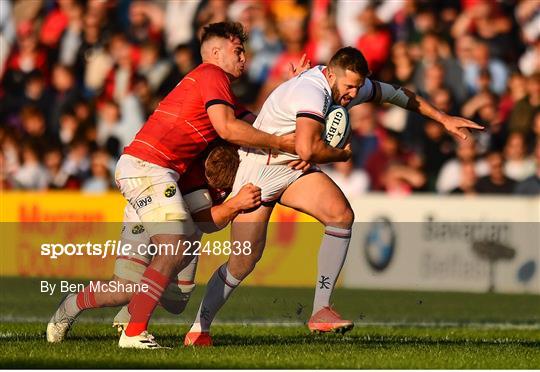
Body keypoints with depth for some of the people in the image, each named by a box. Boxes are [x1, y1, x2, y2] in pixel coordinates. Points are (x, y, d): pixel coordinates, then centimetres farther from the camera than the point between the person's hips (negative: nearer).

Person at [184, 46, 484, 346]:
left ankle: (320, 311, -16)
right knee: (243, 262, -9)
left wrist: (442, 118, 18)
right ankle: (198, 329, 12)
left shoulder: (349, 84, -3)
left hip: (297, 170, 8)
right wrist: (343, 154, -23)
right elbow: (307, 149, -44)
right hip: (258, 172, -8)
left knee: (342, 215, -19)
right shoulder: (312, 92, -31)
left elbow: (395, 94, 15)